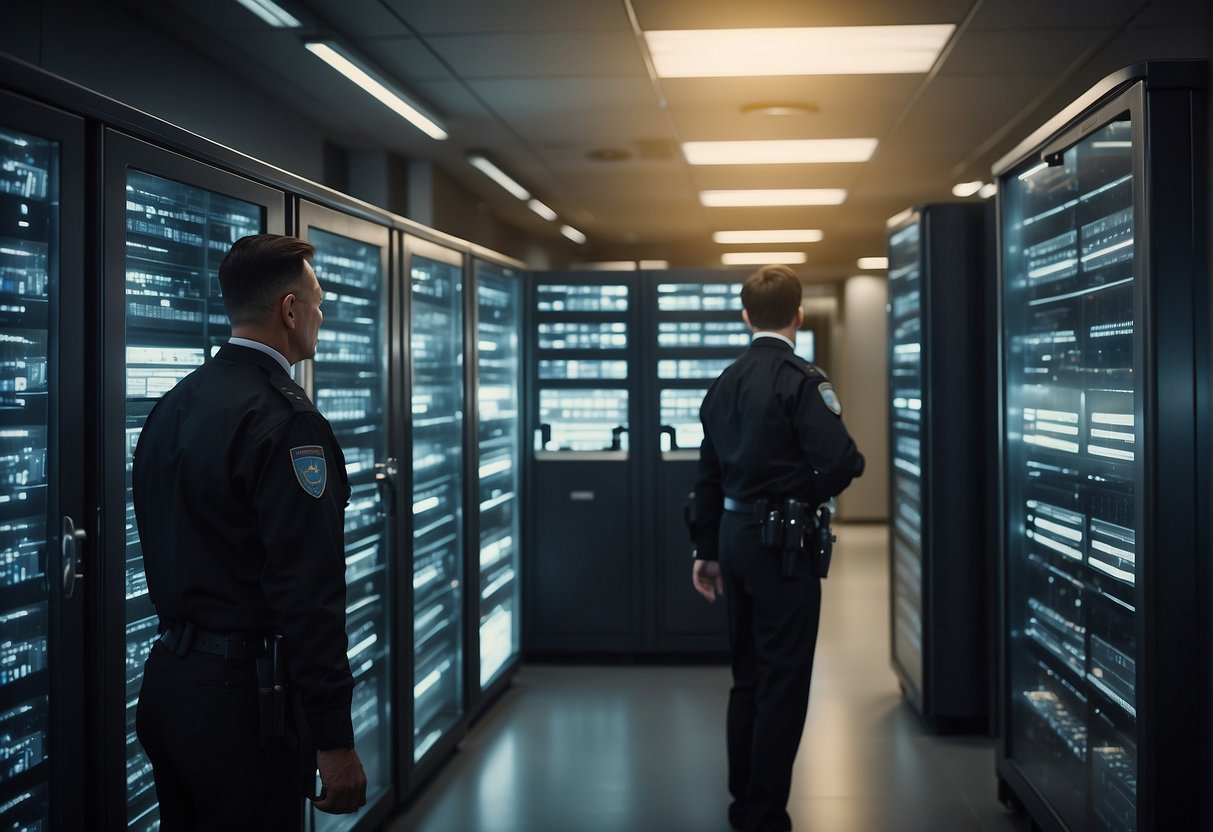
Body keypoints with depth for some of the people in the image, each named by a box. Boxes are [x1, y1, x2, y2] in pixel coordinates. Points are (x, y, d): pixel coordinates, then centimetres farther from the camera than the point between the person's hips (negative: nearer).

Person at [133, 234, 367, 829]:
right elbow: (308, 594, -22)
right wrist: (335, 739, -19)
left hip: (168, 681, 9)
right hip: (244, 693, -9)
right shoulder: (285, 418, -18)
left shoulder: (170, 405, 8)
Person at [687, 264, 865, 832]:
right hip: (783, 541, -7)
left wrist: (706, 548, 19)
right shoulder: (801, 380, -12)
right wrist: (813, 494, -1)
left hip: (734, 534, 7)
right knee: (783, 683, 1)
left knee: (747, 675, 18)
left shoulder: (723, 384, 10)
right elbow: (842, 461, -23)